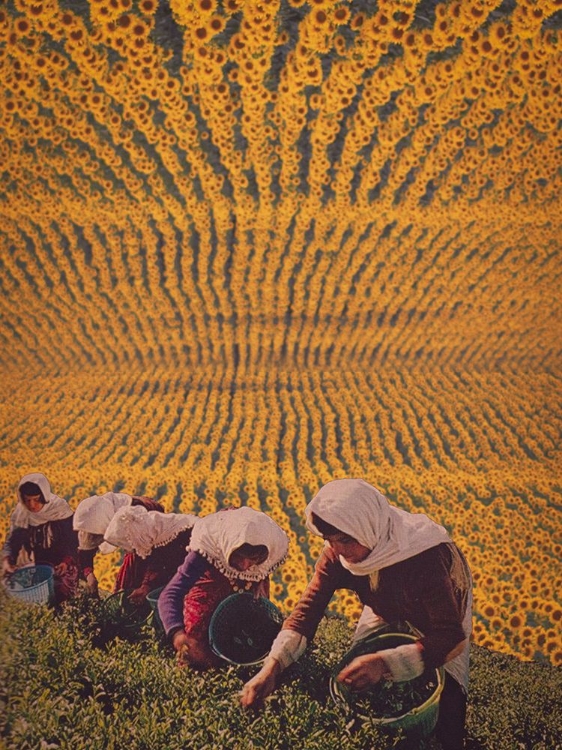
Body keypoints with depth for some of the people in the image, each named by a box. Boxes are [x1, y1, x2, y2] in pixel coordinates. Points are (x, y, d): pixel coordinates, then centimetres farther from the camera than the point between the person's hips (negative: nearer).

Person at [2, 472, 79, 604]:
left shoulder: (60, 510, -17)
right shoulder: (21, 514, -8)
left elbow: (72, 541, -13)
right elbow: (12, 541, -6)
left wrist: (67, 561, -29)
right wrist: (7, 559, -25)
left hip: (62, 567, -3)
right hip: (38, 568, 3)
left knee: (61, 600, -12)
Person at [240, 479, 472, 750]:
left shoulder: (426, 555, -44)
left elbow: (451, 638, -45)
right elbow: (308, 607, -28)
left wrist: (386, 663, -60)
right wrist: (272, 665, -46)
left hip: (438, 629, -4)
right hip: (387, 614, 4)